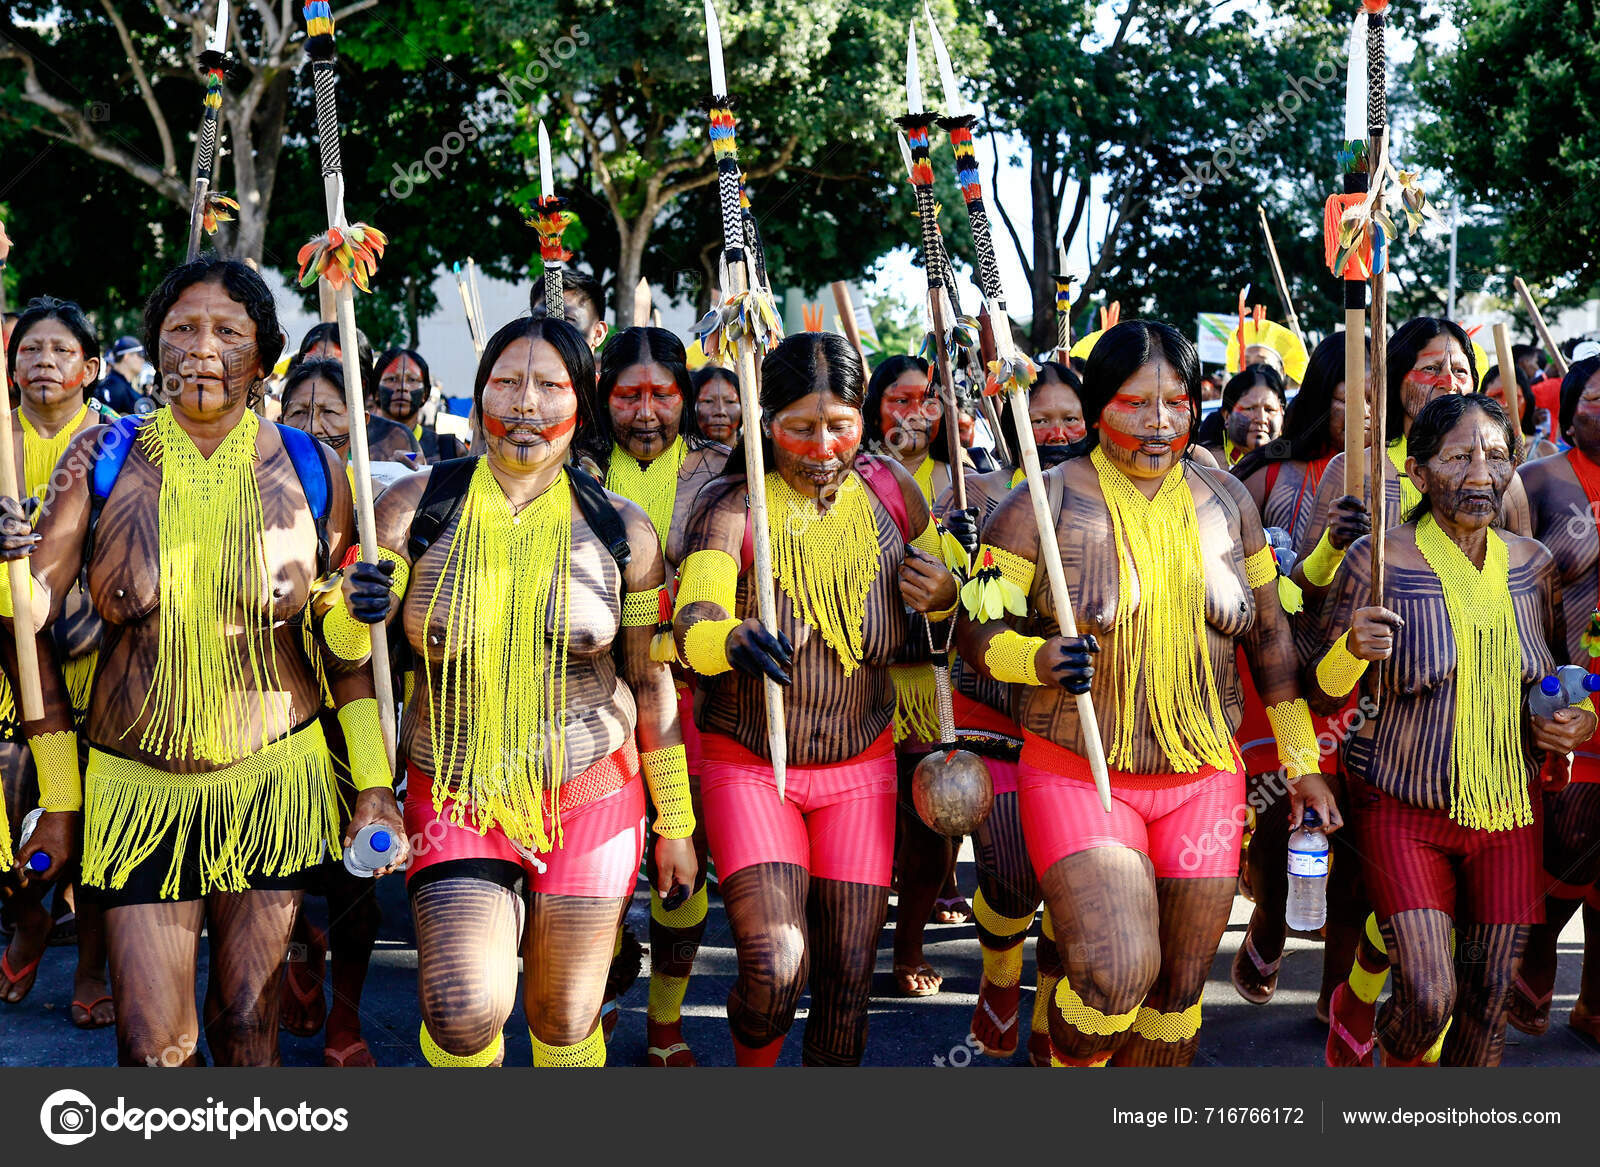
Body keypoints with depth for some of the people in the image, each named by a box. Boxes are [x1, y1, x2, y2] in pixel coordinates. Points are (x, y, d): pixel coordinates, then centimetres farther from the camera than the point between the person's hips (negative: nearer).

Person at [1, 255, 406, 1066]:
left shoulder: (309, 472, -1)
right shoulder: (102, 460, -3)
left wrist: (374, 784, 2)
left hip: (273, 783, 0)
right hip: (135, 786, 0)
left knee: (246, 1015, 8)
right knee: (152, 1041, -1)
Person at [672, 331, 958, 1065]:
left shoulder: (893, 494, 0)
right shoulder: (731, 508, -11)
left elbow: (924, 641, 14)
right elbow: (692, 625, -27)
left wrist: (943, 600, -9)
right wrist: (731, 640, -50)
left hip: (860, 765, 3)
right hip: (747, 764, -3)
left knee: (848, 977, 3)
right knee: (774, 970, -15)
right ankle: (750, 1063, 17)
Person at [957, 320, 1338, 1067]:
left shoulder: (1225, 500, 6)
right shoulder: (1046, 503, -6)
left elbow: (1270, 634, 13)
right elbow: (978, 629, -5)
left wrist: (1303, 764, 13)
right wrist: (1036, 659, -27)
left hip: (1203, 781, 4)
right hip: (1079, 776, -4)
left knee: (1178, 992, 8)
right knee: (1118, 971, -21)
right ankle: (1068, 1063, 11)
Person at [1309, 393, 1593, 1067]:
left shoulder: (1533, 564, 1)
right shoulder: (1377, 561, -12)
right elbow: (1323, 694, -6)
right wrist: (1352, 649, -28)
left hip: (1508, 809, 4)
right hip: (1404, 810, -4)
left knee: (1490, 1000, 6)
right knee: (1429, 1001, -10)